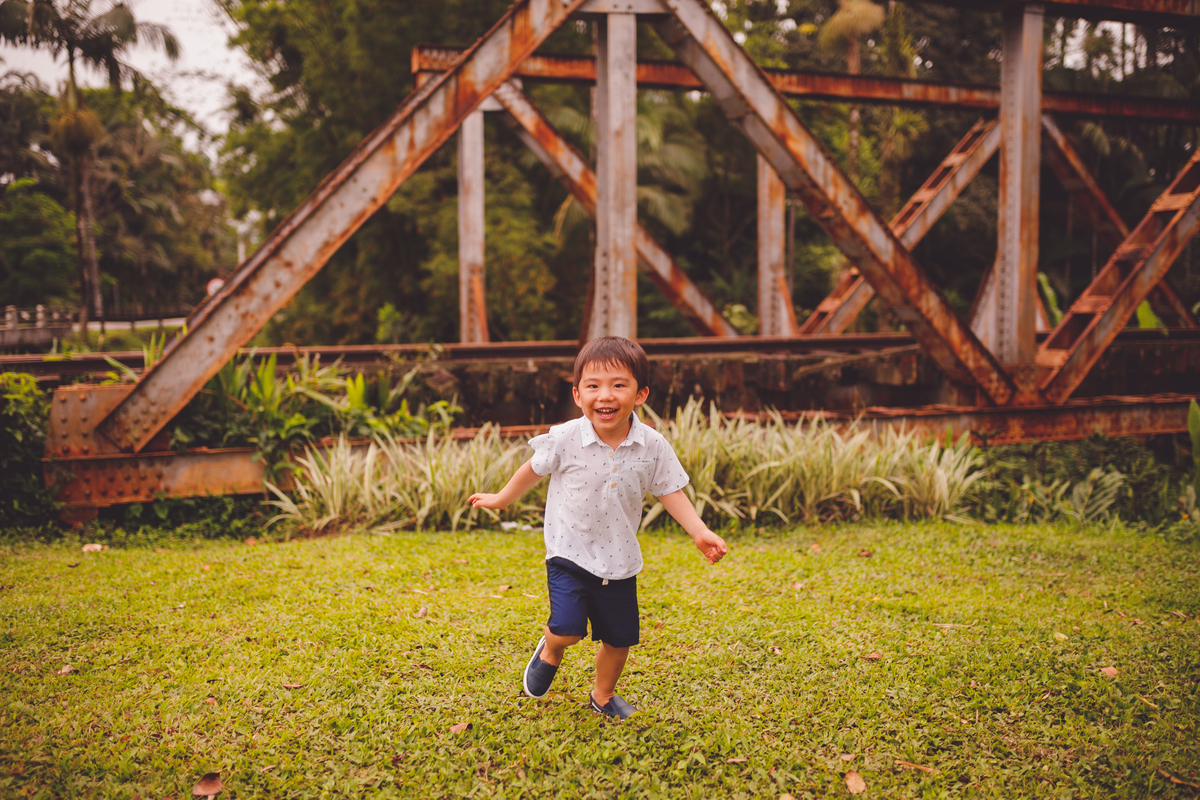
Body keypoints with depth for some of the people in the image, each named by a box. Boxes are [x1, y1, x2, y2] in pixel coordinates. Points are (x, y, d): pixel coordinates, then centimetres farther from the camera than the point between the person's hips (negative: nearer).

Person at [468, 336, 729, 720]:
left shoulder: (653, 447, -11)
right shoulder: (565, 439, -16)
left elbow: (670, 492, 1)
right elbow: (534, 469, 3)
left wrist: (700, 532, -11)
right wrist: (502, 498, 15)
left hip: (619, 561, 3)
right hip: (570, 553, -3)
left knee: (619, 638, 12)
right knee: (567, 628, -18)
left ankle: (603, 695, 42)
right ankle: (549, 652, 20)